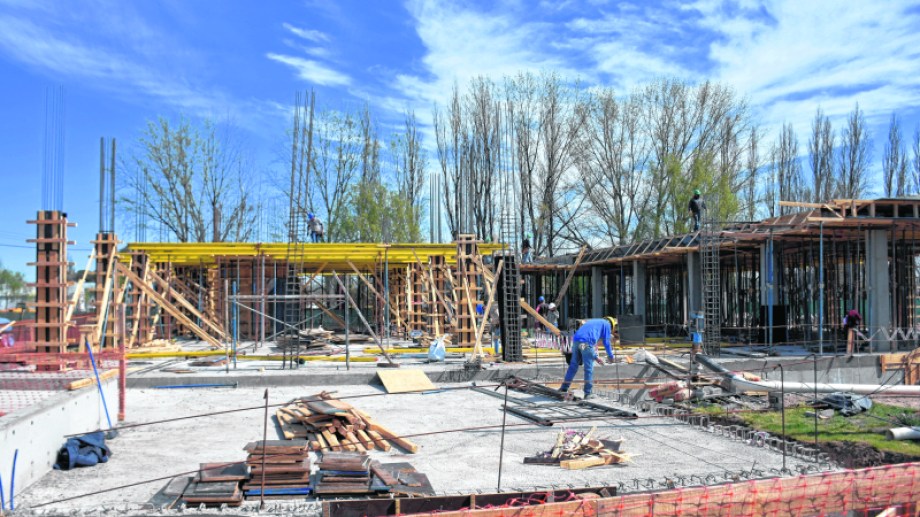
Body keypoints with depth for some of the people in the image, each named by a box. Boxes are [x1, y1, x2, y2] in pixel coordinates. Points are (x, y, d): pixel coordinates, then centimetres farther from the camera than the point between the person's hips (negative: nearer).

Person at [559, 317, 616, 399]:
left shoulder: (592, 322, 37)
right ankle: (588, 393, 4)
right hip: (586, 343, -6)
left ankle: (564, 387, 16)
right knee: (589, 368, 2)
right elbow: (606, 342, 11)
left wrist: (595, 357, 41)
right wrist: (611, 356, 23)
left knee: (573, 365, 16)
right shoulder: (607, 324, 17)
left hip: (576, 340, 6)